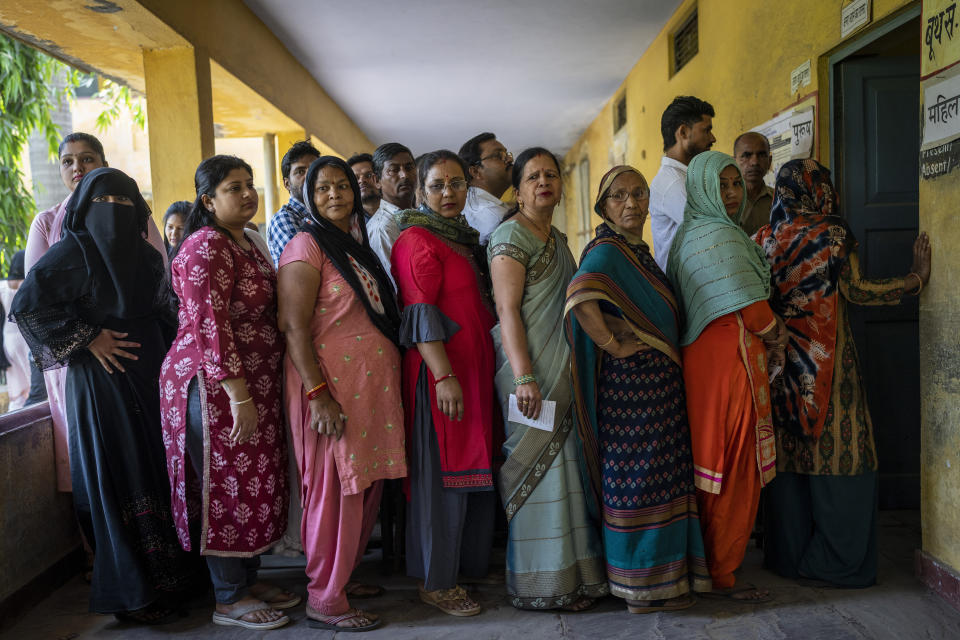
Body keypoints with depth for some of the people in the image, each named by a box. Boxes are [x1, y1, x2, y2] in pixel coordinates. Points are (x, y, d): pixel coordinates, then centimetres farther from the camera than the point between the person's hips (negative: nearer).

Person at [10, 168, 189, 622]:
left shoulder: (148, 256, 11)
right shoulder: (72, 252, -7)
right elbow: (26, 305, -14)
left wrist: (168, 356, 8)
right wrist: (88, 339, -15)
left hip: (151, 377, 6)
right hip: (101, 380, -6)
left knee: (157, 471, 10)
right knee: (119, 479, -2)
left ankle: (167, 572, 24)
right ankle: (131, 593, 10)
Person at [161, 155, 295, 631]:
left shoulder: (244, 243, 14)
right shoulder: (207, 246, -15)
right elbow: (209, 327, -22)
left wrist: (253, 392, 15)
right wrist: (239, 397, -23)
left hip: (254, 384, 9)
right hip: (217, 389, -9)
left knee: (254, 482, 15)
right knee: (227, 486, 1)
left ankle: (248, 579, 30)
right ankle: (229, 600, 15)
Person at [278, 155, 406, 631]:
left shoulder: (358, 246, 17)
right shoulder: (307, 245, -8)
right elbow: (294, 327, -16)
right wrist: (317, 394, -23)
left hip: (374, 383, 8)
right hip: (333, 383, -8)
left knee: (366, 486, 13)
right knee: (335, 489, -2)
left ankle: (343, 575, 29)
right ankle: (325, 600, 11)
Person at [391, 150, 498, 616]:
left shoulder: (465, 237, 18)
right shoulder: (417, 240, -8)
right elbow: (419, 315, -16)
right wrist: (444, 377, -24)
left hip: (477, 368, 8)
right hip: (442, 371, -8)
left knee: (474, 468, 12)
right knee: (443, 472, -2)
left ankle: (469, 563, 26)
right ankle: (436, 582, 10)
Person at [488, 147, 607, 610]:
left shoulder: (558, 238, 18)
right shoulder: (511, 235, -8)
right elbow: (507, 310, -16)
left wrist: (574, 368, 16)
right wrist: (524, 377, -23)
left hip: (566, 369, 8)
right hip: (532, 370, -8)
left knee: (565, 464, 11)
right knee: (538, 467, -4)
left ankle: (571, 576, 22)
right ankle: (540, 585, 8)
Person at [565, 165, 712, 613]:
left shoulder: (638, 251, 16)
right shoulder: (606, 251, -15)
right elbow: (581, 295, -35)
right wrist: (613, 345, -25)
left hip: (658, 381, 10)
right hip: (632, 379, -10)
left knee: (652, 477, 16)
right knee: (639, 477, -2)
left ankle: (660, 574, 28)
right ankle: (642, 587, 11)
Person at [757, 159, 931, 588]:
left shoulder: (767, 238, 7)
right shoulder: (830, 232, -8)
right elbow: (855, 290, -11)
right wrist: (917, 278, -3)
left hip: (783, 360, 6)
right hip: (826, 361, -5)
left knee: (790, 452, 11)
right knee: (837, 452, 2)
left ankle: (788, 554, 19)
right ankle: (837, 562, 8)